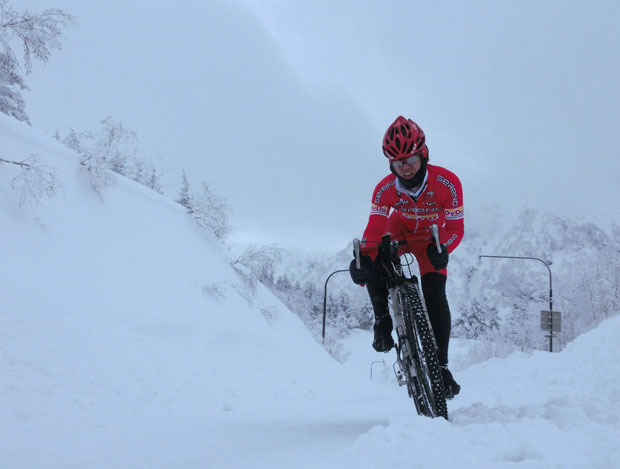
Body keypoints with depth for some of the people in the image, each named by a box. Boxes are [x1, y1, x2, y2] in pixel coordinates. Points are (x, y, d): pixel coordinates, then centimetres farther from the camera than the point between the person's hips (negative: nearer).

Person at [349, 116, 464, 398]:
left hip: (431, 238, -1)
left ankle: (440, 365, -7)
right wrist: (363, 258, -45)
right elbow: (374, 228, -27)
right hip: (399, 232, 1)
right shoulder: (386, 189, -28)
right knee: (375, 266, -30)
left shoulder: (447, 182, -32)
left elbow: (455, 227, -27)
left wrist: (441, 250, -47)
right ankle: (382, 321, -4)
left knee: (435, 296, -17)